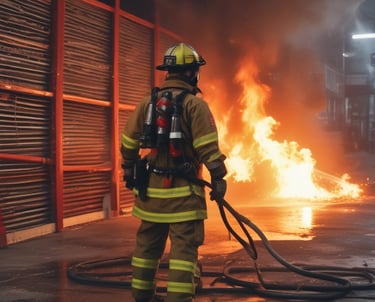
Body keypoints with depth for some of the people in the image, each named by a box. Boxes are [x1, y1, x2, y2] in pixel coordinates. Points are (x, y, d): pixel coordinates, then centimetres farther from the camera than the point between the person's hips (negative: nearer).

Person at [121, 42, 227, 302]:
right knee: (184, 249, -4)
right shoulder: (195, 104, -7)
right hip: (182, 191, -5)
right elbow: (208, 147, -14)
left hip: (150, 188, 6)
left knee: (147, 246, 16)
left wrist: (129, 172, 25)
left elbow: (128, 143, 13)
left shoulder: (147, 102, 9)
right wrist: (218, 179, -7)